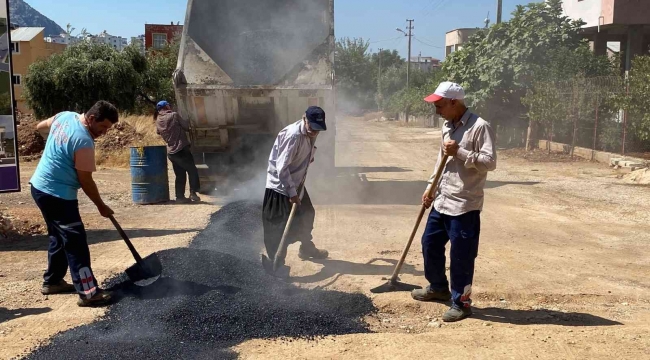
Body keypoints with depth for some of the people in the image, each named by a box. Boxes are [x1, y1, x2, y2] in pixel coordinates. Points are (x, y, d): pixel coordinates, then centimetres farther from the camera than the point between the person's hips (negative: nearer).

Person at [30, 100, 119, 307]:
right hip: (57, 194, -10)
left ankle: (52, 281, 31)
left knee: (59, 237, 20)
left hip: (41, 187, 10)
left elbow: (40, 127, 22)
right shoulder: (84, 142, -23)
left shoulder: (64, 116, 3)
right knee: (75, 241, -10)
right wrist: (101, 207, -4)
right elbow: (86, 181, -17)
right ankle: (88, 292, -10)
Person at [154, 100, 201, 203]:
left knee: (180, 175, 15)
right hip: (182, 149, -6)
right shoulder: (174, 115, -7)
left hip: (171, 152, 6)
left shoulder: (158, 121, 7)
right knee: (192, 171, 6)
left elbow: (158, 132, 20)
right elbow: (186, 126, -2)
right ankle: (193, 193, -2)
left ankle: (180, 196, 14)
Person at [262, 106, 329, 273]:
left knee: (307, 214, 22)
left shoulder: (311, 133, -3)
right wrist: (292, 193, -27)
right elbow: (281, 168, -30)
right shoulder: (293, 135, -29)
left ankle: (307, 248, 44)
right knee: (278, 227, -3)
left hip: (296, 183, 9)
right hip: (280, 186, -9)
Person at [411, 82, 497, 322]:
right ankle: (438, 288, 39)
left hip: (464, 205, -9)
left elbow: (490, 162, -20)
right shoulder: (447, 126, 12)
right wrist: (430, 188, 16)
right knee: (430, 244, 19)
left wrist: (460, 152, -24)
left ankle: (461, 303, 16)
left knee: (461, 257, 0)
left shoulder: (479, 127, -15)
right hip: (441, 202, 9)